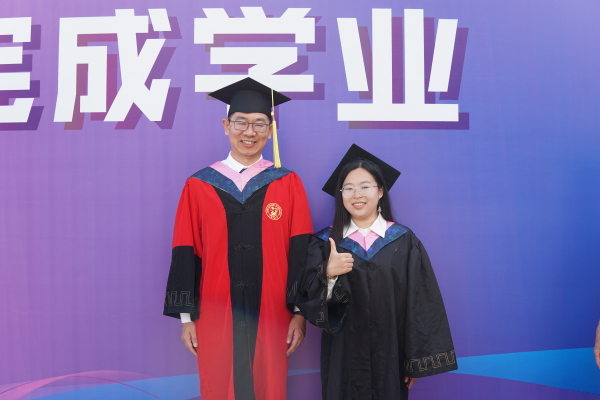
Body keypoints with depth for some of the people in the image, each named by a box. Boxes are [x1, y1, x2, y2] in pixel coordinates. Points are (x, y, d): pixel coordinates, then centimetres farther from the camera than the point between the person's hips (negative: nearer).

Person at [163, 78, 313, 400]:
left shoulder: (288, 185, 2)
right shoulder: (199, 186, 2)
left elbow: (301, 252, -1)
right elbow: (186, 255, 1)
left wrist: (300, 312, -4)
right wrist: (187, 316, 0)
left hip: (270, 317, 0)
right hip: (216, 317, 0)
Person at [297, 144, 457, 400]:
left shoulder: (404, 242, -2)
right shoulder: (325, 242, 0)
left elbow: (421, 305, -3)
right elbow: (309, 300, -6)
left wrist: (417, 360, -5)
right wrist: (328, 274, -25)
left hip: (390, 357, 0)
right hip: (343, 358, 0)